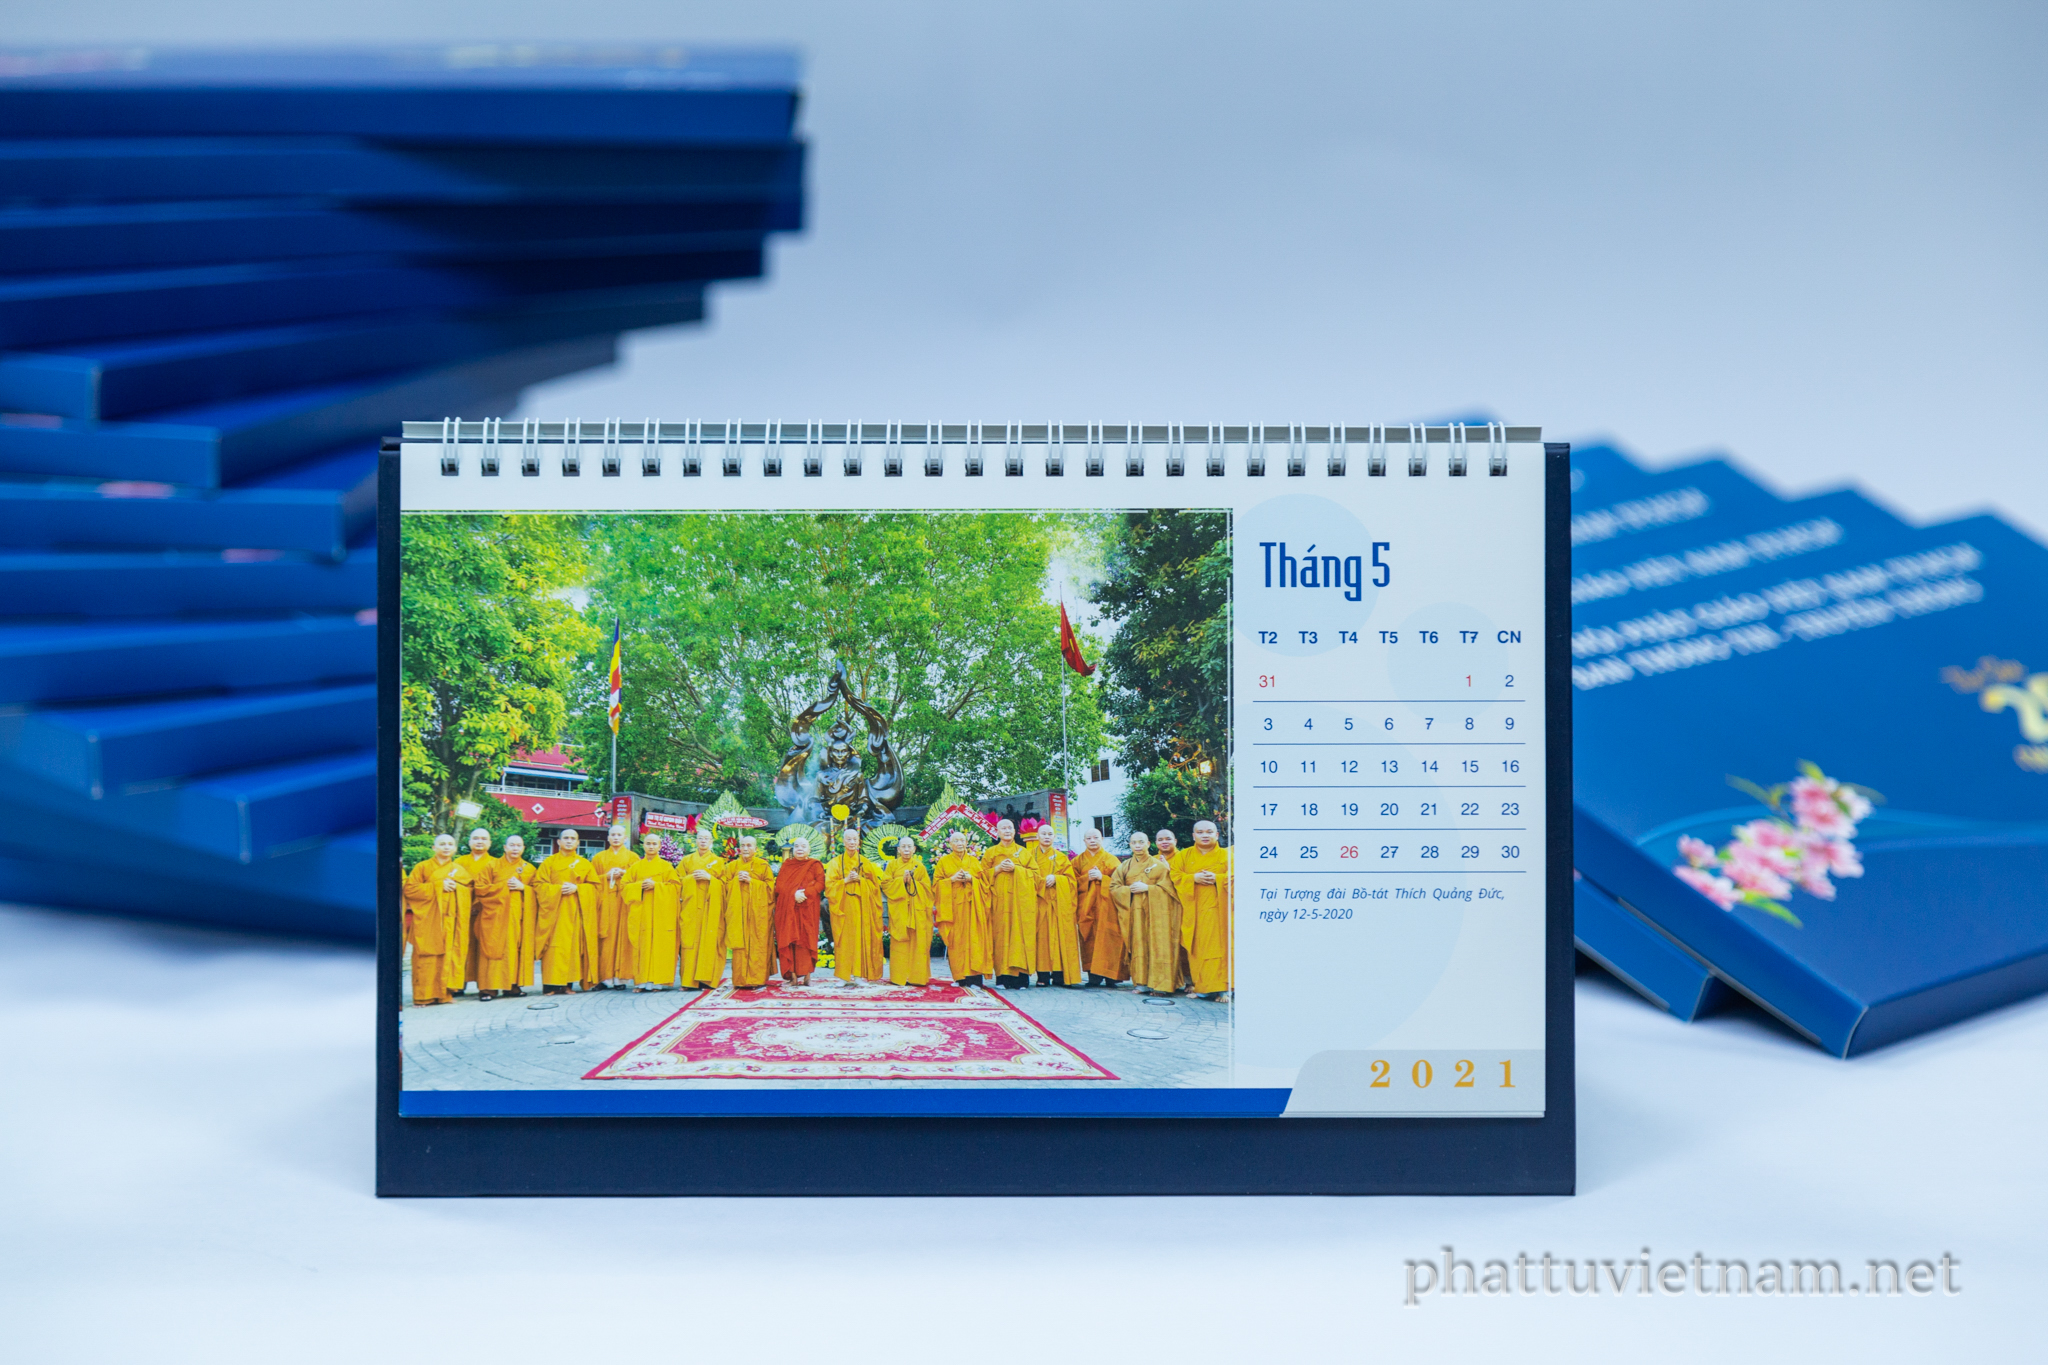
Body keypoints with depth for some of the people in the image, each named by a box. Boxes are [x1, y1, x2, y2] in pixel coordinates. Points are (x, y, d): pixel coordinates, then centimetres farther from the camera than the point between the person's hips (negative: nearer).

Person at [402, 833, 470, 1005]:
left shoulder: (460, 871, 18)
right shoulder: (422, 867, 8)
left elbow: (468, 894, 11)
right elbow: (409, 889, -4)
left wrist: (454, 886, -9)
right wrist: (438, 886, -9)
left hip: (450, 920, 3)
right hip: (427, 920, -3)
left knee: (446, 957, -4)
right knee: (427, 957, -8)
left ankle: (443, 994, 0)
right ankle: (424, 996, -6)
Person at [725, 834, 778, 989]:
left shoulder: (763, 865, 7)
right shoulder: (733, 866, 15)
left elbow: (770, 886, 1)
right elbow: (726, 885, 13)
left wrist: (751, 881, -8)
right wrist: (737, 880, -5)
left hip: (758, 909, -2)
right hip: (739, 910, 2)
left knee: (757, 943, -7)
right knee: (740, 943, -5)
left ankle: (757, 979, -6)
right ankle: (740, 980, -4)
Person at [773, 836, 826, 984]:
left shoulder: (815, 865, 8)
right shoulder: (786, 865, 15)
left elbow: (821, 883, -3)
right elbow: (779, 884, 5)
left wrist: (805, 893, -17)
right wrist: (794, 894, -12)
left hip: (806, 908, -2)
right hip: (787, 908, 2)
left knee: (805, 939, -8)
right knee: (789, 939, -4)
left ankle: (806, 975, -6)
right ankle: (793, 976, -5)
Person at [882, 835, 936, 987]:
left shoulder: (919, 866, 12)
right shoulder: (892, 865, 9)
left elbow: (927, 887, 6)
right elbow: (885, 884, 0)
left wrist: (912, 882, -8)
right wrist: (902, 880, -11)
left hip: (917, 910, 1)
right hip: (898, 910, -1)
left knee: (917, 943, -4)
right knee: (900, 943, -6)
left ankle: (916, 977, -1)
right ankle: (899, 977, -4)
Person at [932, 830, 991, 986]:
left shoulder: (974, 861, 15)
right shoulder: (944, 862, 11)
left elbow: (984, 881, 11)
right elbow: (936, 883, 6)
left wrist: (971, 879, -7)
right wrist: (952, 879, -9)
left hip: (972, 906, 1)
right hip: (953, 905, -1)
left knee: (973, 938, -9)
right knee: (956, 940, -7)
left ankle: (974, 977, -12)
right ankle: (960, 977, -3)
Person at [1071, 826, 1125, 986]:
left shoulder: (1111, 859, 11)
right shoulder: (1078, 861, 15)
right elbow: (1074, 883, 7)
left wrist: (1102, 877, -10)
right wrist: (1087, 878, -10)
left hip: (1105, 904, -1)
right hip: (1086, 905, 2)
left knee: (1107, 936, -11)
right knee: (1090, 937, -7)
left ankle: (1109, 976, -10)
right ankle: (1093, 975, -7)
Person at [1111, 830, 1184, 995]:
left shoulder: (1159, 865, 7)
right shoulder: (1125, 866, 14)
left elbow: (1167, 887, -1)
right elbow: (1113, 887, 9)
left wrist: (1147, 888, -13)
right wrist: (1129, 890, -9)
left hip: (1155, 911, -2)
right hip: (1134, 912, 2)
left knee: (1156, 946, -10)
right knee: (1138, 944, -5)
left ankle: (1158, 984, -12)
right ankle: (1142, 982, -3)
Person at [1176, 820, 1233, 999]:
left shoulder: (1226, 855, 11)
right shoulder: (1185, 856, 16)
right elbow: (1175, 876, 5)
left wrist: (1216, 878, -13)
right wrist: (1193, 878, -11)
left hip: (1216, 908, -2)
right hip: (1192, 909, 2)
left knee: (1216, 946, -10)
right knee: (1196, 948, -4)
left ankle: (1218, 987, -11)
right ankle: (1199, 985, -1)